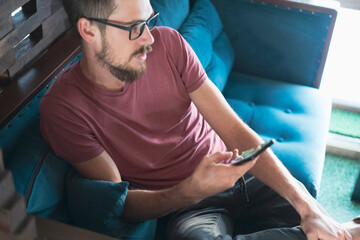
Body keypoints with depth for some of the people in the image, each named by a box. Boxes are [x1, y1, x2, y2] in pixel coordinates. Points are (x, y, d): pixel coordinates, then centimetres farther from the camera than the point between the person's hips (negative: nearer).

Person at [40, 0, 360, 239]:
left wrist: (305, 204, -19)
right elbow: (122, 203, -12)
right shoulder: (63, 108, -15)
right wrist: (192, 191, -33)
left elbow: (234, 130, -9)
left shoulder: (168, 44, -7)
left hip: (238, 172, 3)